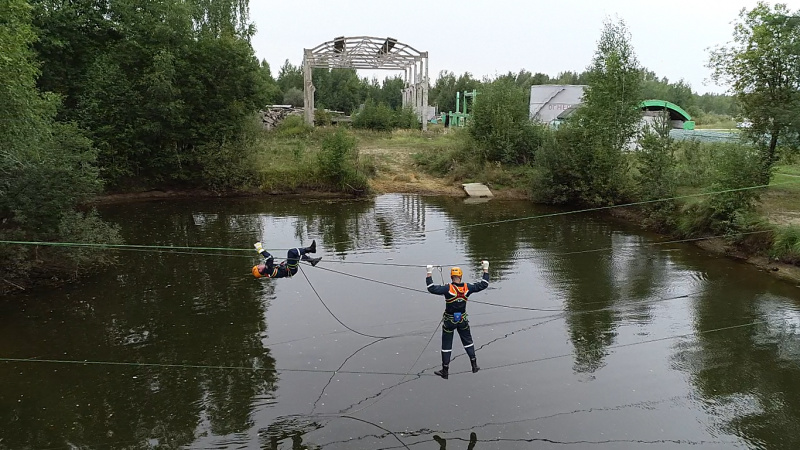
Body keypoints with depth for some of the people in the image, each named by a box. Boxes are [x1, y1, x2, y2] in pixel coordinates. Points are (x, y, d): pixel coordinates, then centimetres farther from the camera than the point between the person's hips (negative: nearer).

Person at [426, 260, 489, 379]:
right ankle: (474, 366, 25)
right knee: (468, 342, 21)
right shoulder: (467, 287, -9)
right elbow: (483, 285, 0)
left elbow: (432, 288, -27)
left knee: (446, 345, 8)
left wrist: (429, 273, -22)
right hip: (463, 319, 3)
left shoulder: (448, 288, -20)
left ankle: (445, 371, 15)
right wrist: (486, 269, 6)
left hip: (449, 321, -3)